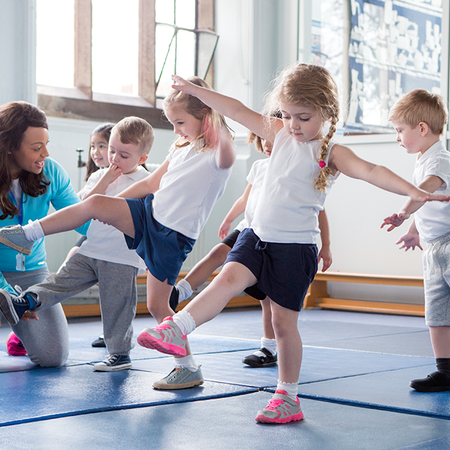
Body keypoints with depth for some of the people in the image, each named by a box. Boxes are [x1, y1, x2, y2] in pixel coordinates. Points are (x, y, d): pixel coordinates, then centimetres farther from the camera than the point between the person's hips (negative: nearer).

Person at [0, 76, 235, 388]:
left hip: (174, 236, -7)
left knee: (157, 304, -5)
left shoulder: (217, 155, -10)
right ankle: (28, 234, -4)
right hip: (148, 212, 7)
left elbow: (227, 156, -37)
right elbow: (152, 183, 22)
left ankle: (189, 368, 9)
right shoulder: (181, 149, 15)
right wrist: (113, 206, 22)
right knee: (95, 203, -13)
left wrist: (218, 121, -50)